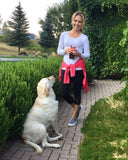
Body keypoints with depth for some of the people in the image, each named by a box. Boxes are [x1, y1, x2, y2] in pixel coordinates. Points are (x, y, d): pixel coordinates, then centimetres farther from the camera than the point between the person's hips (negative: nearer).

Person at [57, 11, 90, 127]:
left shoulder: (84, 38, 4)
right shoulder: (64, 35, 9)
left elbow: (87, 55, 5)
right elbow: (59, 51, 11)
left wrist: (79, 54, -16)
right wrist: (65, 51, -10)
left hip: (78, 68, -2)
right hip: (66, 67, 2)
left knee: (77, 92, 4)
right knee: (64, 93, -1)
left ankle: (75, 116, 24)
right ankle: (77, 107, 30)